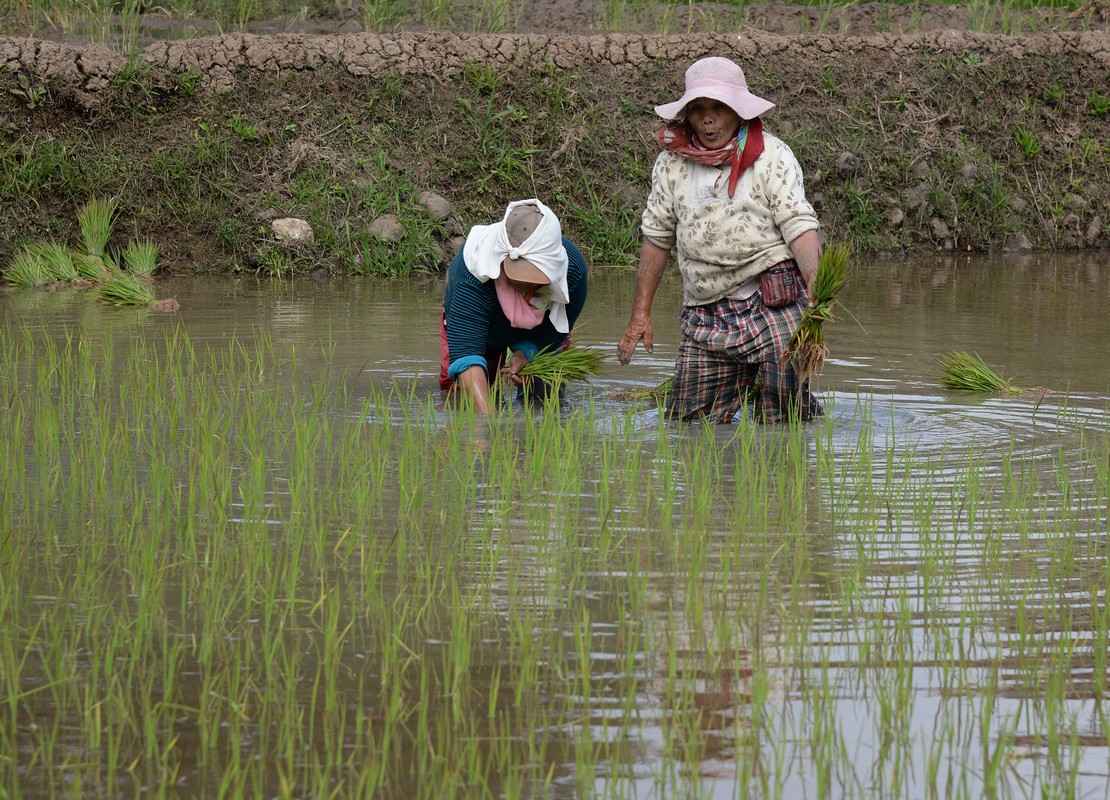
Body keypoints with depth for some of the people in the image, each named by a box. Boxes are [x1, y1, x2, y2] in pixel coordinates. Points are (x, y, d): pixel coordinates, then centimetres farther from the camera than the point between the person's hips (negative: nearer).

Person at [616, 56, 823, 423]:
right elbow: (657, 238, 16)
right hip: (704, 317, 4)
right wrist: (640, 315, 13)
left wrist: (815, 282, -26)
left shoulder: (772, 156, -1)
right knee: (688, 419, 1)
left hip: (772, 306, -4)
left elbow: (800, 227, -8)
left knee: (784, 414, -10)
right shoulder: (671, 163, 9)